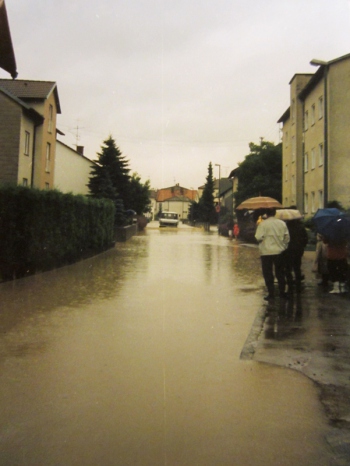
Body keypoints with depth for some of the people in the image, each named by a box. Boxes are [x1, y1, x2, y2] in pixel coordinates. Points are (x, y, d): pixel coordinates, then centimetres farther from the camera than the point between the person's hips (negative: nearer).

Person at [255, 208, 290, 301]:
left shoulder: (263, 224, -11)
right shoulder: (282, 223, 1)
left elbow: (258, 237, -15)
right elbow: (287, 237, 4)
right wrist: (284, 246, 18)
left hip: (266, 252, -4)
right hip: (279, 251, 4)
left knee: (268, 274, 4)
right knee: (280, 273, 15)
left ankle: (271, 293, 3)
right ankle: (282, 292, 18)